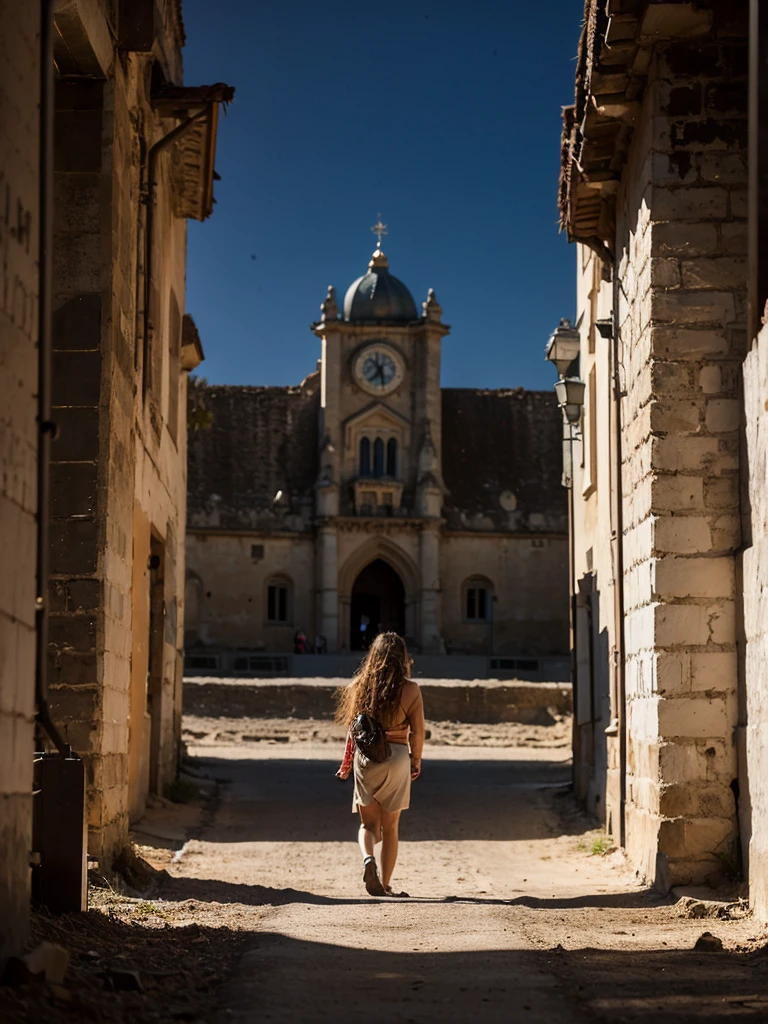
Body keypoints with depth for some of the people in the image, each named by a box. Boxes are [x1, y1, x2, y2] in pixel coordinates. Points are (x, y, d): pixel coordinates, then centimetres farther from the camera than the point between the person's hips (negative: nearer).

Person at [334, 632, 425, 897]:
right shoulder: (410, 689, -6)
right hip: (397, 757, -1)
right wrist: (416, 761, 10)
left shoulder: (360, 686, -1)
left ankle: (368, 858, -19)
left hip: (365, 757, 1)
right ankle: (385, 885, 13)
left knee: (368, 823, 10)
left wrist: (347, 763, 15)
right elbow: (417, 731, -4)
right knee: (390, 826, 12)